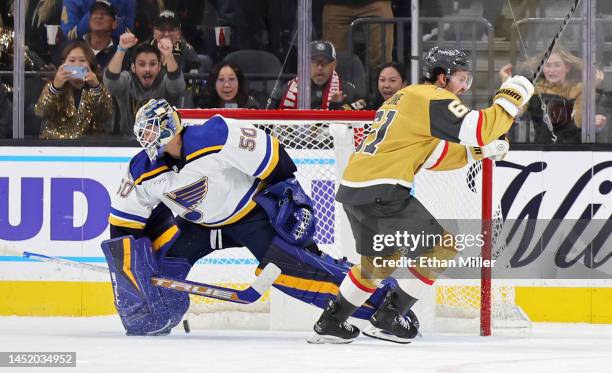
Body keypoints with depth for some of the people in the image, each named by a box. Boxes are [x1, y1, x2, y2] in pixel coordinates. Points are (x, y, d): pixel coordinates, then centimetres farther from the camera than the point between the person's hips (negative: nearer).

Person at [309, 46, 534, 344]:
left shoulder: (406, 97, 25)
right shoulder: (433, 97, -5)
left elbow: (431, 158, 27)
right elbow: (479, 128, -17)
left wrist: (476, 152, 20)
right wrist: (510, 99, -4)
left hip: (352, 188, 10)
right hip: (382, 192, -10)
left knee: (379, 260, 28)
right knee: (441, 248, 1)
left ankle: (331, 324, 32)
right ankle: (387, 319, 4)